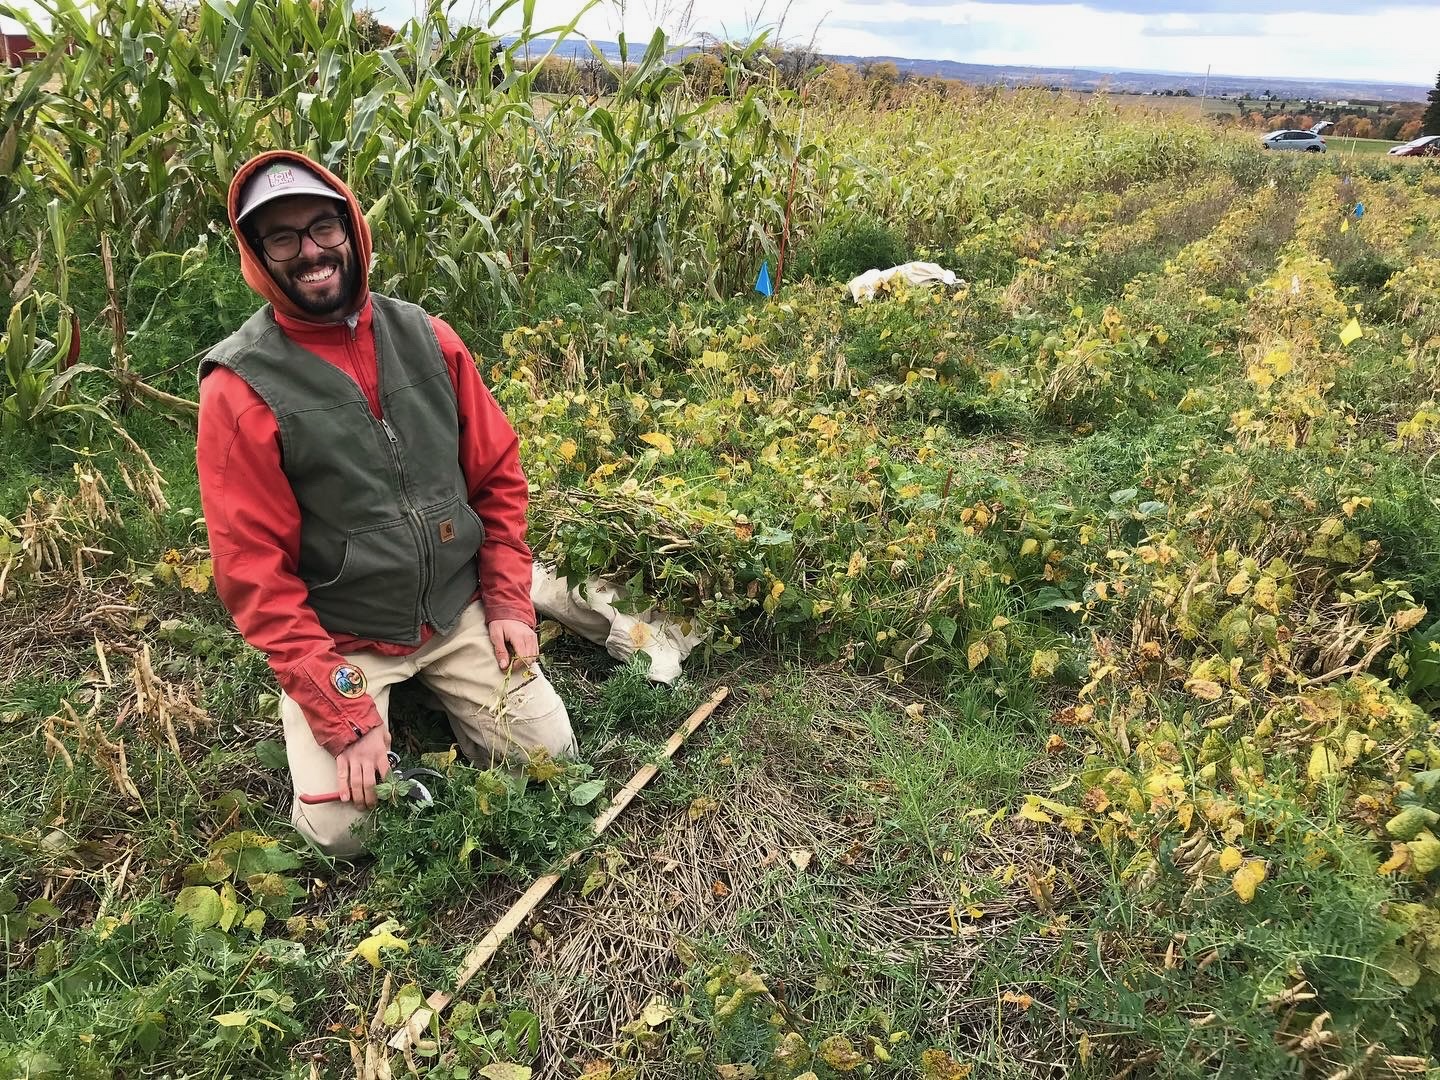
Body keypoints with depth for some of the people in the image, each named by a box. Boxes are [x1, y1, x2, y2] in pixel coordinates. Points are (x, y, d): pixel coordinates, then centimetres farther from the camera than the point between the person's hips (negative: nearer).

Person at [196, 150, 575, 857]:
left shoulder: (427, 339, -1)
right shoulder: (240, 388, -13)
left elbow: (498, 477, 5)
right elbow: (254, 573, -14)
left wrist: (509, 604, -3)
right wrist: (345, 715, -18)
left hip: (459, 614, 3)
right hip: (337, 641, -3)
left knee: (551, 754, -1)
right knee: (343, 829, -12)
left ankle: (431, 697, 24)